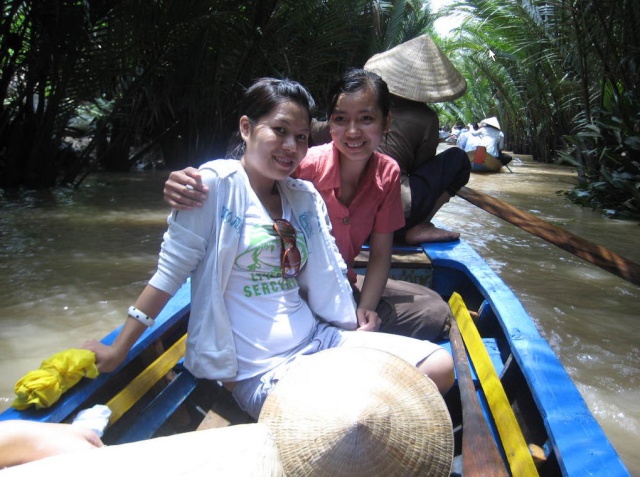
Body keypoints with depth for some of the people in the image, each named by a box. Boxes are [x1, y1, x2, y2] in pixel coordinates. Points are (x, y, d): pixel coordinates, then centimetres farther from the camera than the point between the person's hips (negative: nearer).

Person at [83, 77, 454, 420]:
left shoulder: (306, 196, 10)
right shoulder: (218, 184, -8)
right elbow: (171, 271, -8)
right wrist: (117, 351, -6)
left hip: (319, 341, 7)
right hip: (260, 372, -6)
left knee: (440, 365, -4)